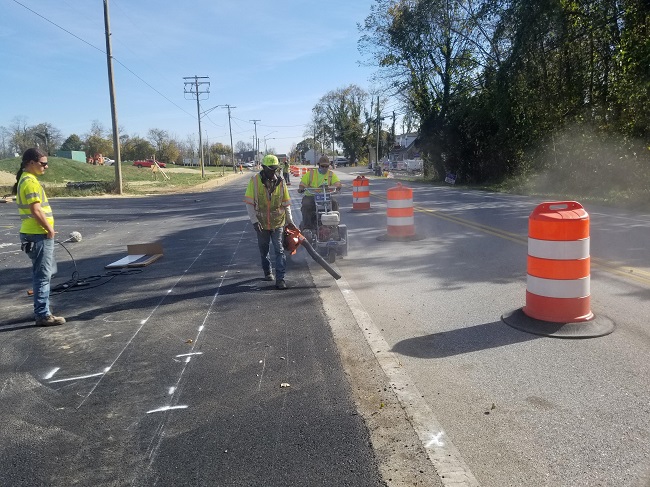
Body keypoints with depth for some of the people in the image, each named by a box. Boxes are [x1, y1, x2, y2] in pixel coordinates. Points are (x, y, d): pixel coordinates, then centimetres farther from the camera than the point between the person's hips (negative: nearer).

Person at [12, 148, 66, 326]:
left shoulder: (25, 179, 15)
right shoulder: (30, 181, -16)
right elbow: (36, 211, -22)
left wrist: (48, 229, 15)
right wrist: (49, 229, -12)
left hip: (35, 233, 10)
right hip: (38, 235, -10)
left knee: (46, 272, 20)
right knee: (43, 275, -4)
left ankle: (41, 310, 28)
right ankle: (43, 315, 2)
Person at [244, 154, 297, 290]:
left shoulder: (280, 181, -2)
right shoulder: (255, 180, -8)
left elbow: (286, 203, 6)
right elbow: (249, 202, -7)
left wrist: (289, 221, 5)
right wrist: (254, 220, -13)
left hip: (278, 223, 0)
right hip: (262, 223, 0)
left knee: (279, 250, -5)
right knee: (264, 250, 16)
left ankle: (280, 278, -3)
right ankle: (268, 272, 37)